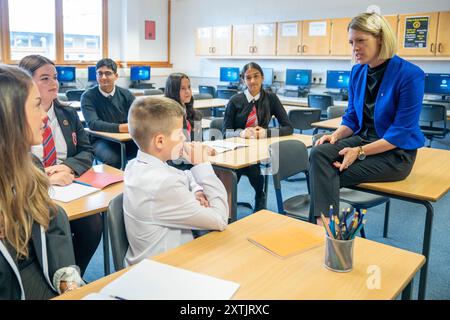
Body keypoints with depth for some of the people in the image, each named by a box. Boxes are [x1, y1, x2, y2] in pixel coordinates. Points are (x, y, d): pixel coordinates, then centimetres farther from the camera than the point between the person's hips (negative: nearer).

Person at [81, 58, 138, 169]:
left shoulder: (126, 94, 6)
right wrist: (120, 127, -30)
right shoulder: (88, 97, -4)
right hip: (101, 140, -3)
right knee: (113, 159, -35)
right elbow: (93, 124, -17)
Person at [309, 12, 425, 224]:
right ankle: (324, 223, -33)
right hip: (363, 138, 6)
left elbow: (402, 131, -17)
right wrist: (336, 135, -11)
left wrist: (360, 152, -24)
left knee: (330, 175, -22)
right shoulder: (357, 72, 4)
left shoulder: (409, 74, -16)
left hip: (395, 152, -6)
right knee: (319, 153, -24)